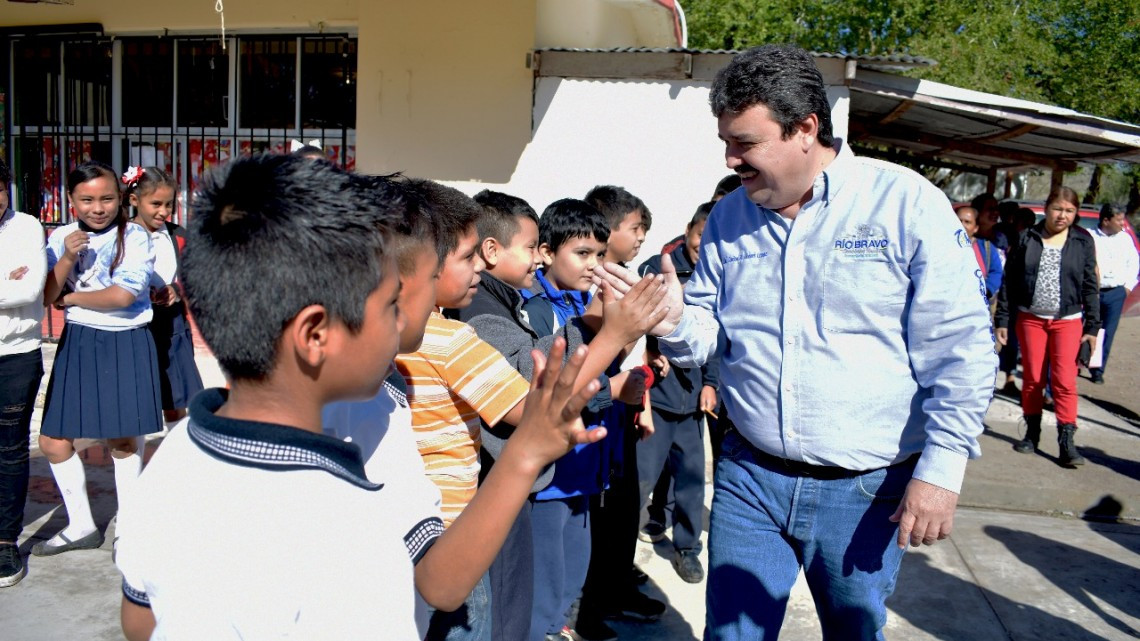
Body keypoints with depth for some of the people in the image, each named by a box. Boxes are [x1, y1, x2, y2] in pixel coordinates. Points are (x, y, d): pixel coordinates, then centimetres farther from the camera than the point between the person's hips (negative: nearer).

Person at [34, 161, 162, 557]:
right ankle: (81, 526, 25)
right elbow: (47, 295, 0)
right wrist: (67, 258, -14)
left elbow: (122, 295, -17)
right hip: (77, 343, 5)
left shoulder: (134, 237, -8)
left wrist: (70, 298, -4)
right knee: (53, 440, 5)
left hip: (126, 345, -4)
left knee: (123, 440, 5)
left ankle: (127, 528, 23)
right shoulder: (61, 237, 6)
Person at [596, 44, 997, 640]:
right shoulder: (727, 218, 4)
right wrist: (672, 319, -14)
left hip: (865, 492, -3)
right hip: (749, 478, 3)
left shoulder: (906, 203, -10)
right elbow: (708, 332, 9)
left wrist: (940, 470, -13)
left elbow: (961, 350, -10)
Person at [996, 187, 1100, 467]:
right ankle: (1032, 433, 21)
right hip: (1030, 318, 1)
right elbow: (1009, 281, 3)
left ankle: (1067, 443, -2)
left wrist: (1092, 326, 1)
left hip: (1068, 321, -1)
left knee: (1064, 380, -6)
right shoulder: (1027, 238, 1)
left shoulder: (1083, 241, 3)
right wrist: (1003, 320, 0)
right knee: (1032, 378, 7)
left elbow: (1090, 285, 5)